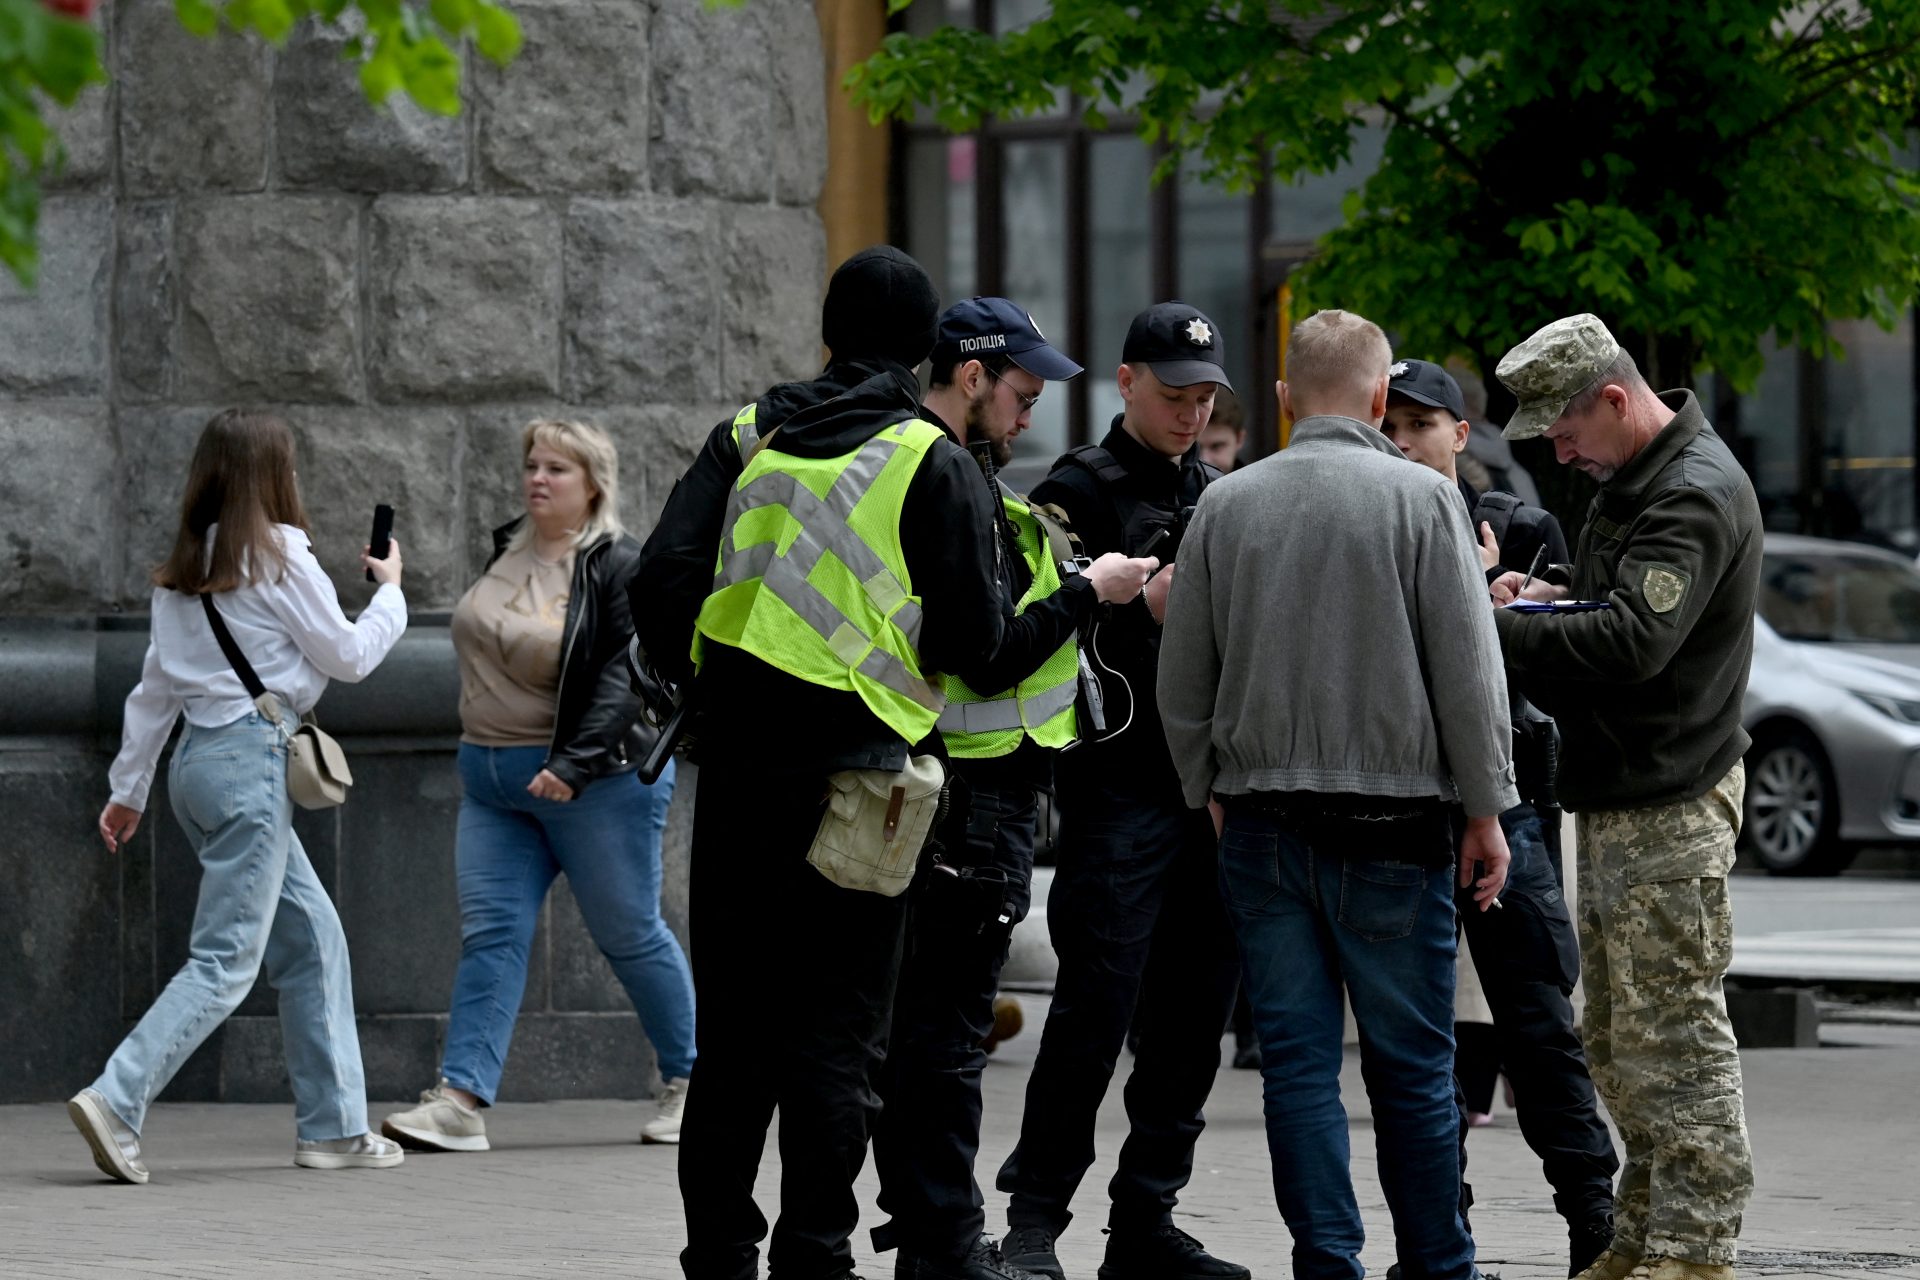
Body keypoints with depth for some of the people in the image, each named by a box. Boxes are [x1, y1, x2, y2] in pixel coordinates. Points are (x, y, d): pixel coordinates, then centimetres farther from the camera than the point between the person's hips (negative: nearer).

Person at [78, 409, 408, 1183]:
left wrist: (129, 788, 21)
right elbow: (348, 656, -1)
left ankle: (332, 1126, 14)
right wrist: (390, 592, 17)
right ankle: (118, 1102, -22)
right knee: (226, 961, -10)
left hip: (199, 757, 8)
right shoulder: (277, 555, -8)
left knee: (313, 936, 14)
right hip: (251, 759, -8)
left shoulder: (186, 568, 13)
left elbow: (156, 686, 17)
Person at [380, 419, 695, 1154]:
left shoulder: (620, 568, -12)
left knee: (629, 934, 4)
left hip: (596, 782, -7)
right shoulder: (508, 548, 10)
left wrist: (574, 764, -29)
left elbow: (624, 678, -20)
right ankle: (460, 1100, -13)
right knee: (490, 933, -4)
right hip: (493, 783, 7)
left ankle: (688, 1084, 21)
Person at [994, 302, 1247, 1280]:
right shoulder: (1080, 490, -1)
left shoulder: (1218, 495, 19)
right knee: (1097, 1006, -10)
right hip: (1120, 785, -6)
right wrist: (1143, 612, -20)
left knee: (1193, 1017, 6)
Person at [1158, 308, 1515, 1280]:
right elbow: (1468, 671, -5)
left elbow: (1182, 685, 10)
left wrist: (1210, 796, 22)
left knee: (1298, 1063, 5)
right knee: (1412, 1065, 4)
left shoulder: (1225, 506, 4)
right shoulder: (1420, 499, -5)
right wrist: (1485, 810, 2)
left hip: (1261, 825, 3)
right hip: (1389, 822, -3)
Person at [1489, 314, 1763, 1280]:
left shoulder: (1696, 495, -17)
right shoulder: (1631, 478, 15)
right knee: (1615, 1040, 13)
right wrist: (1550, 591, 7)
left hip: (1669, 809, -11)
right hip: (1616, 800, 11)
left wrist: (1494, 631, -25)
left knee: (1672, 1034, -8)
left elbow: (1631, 640, -28)